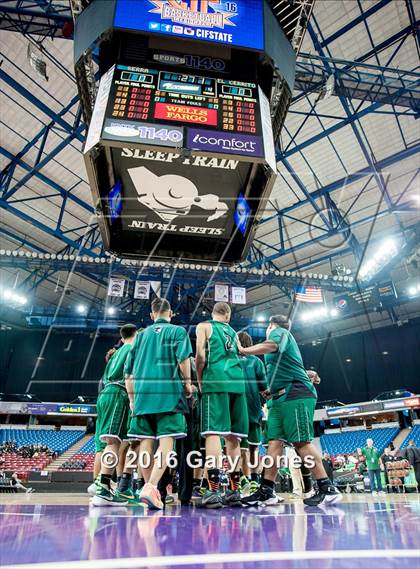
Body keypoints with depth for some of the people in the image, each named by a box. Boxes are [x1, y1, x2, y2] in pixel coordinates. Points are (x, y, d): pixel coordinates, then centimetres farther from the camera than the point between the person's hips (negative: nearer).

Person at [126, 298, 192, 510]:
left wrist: (132, 397, 23)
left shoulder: (142, 335, 20)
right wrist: (187, 383, 1)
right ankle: (151, 486, -18)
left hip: (142, 391, 5)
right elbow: (183, 357, -10)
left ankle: (149, 487, 17)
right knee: (166, 440, -5)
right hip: (168, 390, -4)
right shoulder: (177, 331, 8)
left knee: (146, 440, 10)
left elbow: (129, 371, 18)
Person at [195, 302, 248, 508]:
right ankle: (234, 491, 11)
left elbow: (200, 355, -1)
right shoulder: (233, 332, 27)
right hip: (237, 381, 5)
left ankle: (213, 491, -12)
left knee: (213, 432, -8)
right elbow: (238, 357, 20)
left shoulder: (204, 326, 12)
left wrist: (199, 380, 8)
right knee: (232, 436, 8)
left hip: (216, 380, -5)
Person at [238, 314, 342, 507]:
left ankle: (328, 489, -5)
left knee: (300, 442, -11)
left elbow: (271, 346, -21)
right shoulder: (282, 338, 31)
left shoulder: (279, 331, 4)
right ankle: (266, 491, 0)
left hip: (296, 394, -9)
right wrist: (271, 390, 26)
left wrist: (243, 351, -15)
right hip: (281, 398, 9)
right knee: (274, 441, 1)